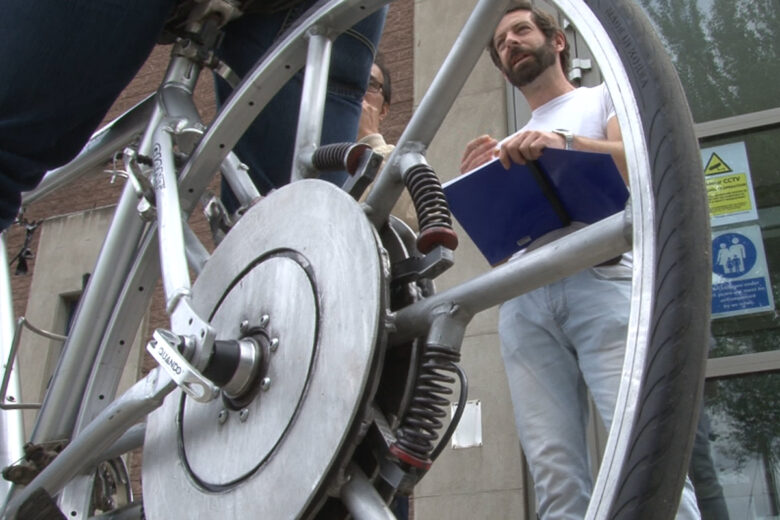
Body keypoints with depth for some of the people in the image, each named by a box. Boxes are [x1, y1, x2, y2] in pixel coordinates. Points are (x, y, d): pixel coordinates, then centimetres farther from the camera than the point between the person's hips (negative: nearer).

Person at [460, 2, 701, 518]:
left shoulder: (605, 97, 22)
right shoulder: (506, 145, 33)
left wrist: (565, 142, -14)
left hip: (600, 278, -3)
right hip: (524, 301, 4)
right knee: (556, 477, -9)